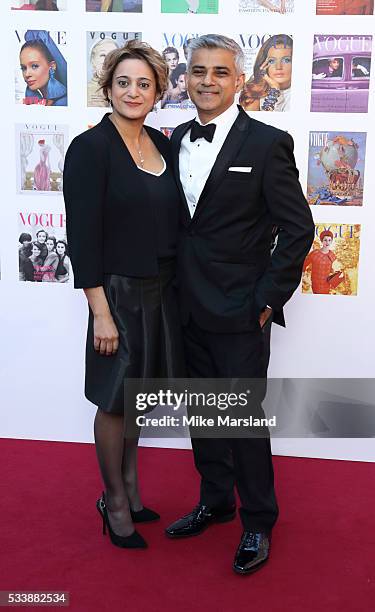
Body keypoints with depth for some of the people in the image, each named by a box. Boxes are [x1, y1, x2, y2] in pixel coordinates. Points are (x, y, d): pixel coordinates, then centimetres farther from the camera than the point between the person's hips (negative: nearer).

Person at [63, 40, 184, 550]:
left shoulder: (162, 144, 7)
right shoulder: (90, 148, -12)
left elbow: (170, 222, 11)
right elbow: (82, 237, -15)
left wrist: (175, 288, 7)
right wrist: (101, 313, -17)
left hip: (162, 291, 6)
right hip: (120, 293, -6)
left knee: (136, 395, 18)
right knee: (115, 402, 8)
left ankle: (130, 488, 37)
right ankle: (115, 502, 28)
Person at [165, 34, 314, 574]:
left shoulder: (268, 143, -9)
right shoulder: (177, 139, 8)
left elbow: (298, 228, -10)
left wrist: (268, 299, -12)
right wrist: (177, 288, 8)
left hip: (240, 311, -6)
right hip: (190, 306, 6)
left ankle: (258, 523, 24)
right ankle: (215, 501, 37)